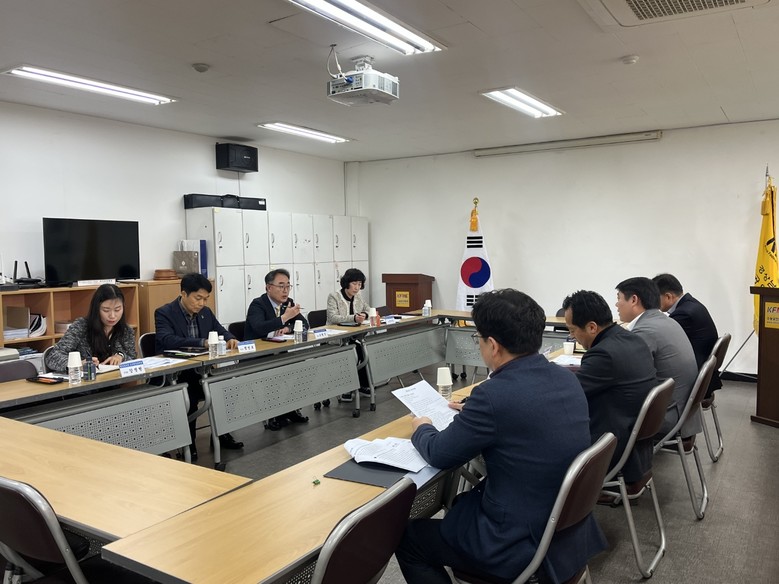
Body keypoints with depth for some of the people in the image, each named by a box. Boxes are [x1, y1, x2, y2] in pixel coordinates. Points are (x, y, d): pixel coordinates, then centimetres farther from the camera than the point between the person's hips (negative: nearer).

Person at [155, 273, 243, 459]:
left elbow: (221, 331, 14)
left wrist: (230, 339, -12)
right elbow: (167, 341, -26)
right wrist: (203, 342, -36)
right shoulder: (164, 313, -10)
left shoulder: (205, 312, 9)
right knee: (189, 391, -33)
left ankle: (221, 433, -2)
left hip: (200, 369, 5)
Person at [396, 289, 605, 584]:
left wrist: (421, 428, 8)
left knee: (407, 537, 12)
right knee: (461, 502, 30)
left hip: (524, 544, -8)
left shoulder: (496, 393, -27)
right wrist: (473, 413, 20)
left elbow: (440, 455, -12)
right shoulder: (567, 378, -3)